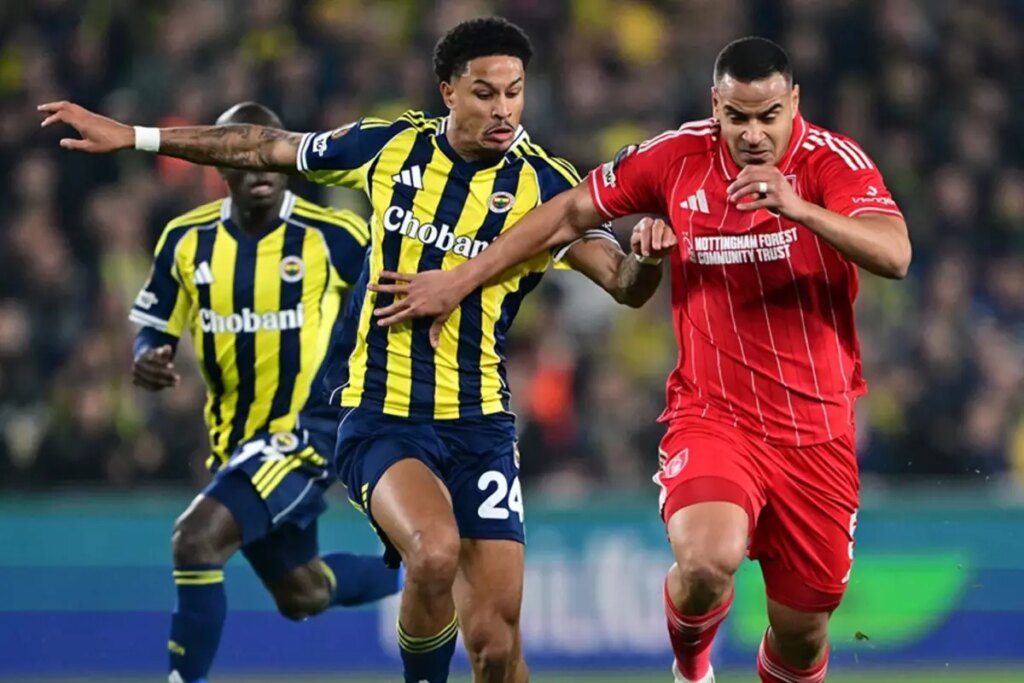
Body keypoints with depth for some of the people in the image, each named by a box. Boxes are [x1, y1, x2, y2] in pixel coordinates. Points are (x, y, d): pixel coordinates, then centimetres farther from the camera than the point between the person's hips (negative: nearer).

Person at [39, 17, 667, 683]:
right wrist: (133, 136, 16)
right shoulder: (389, 146, 0)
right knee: (435, 552, -30)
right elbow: (267, 148, 13)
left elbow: (625, 282, -14)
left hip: (479, 425, 1)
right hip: (379, 413, -1)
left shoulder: (544, 183, -4)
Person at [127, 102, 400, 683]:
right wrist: (148, 359, -14)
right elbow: (153, 327, 9)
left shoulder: (335, 237, -14)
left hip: (309, 431, -6)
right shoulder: (186, 241, -2)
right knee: (304, 595, 21)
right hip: (234, 438, 6)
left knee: (197, 539, -26)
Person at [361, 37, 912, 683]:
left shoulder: (834, 161, -10)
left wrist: (797, 207, -42)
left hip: (818, 432, 0)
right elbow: (571, 212, 9)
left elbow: (894, 254, -27)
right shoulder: (679, 156, -4)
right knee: (708, 557, -30)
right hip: (712, 417, 0)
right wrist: (460, 279, 11)